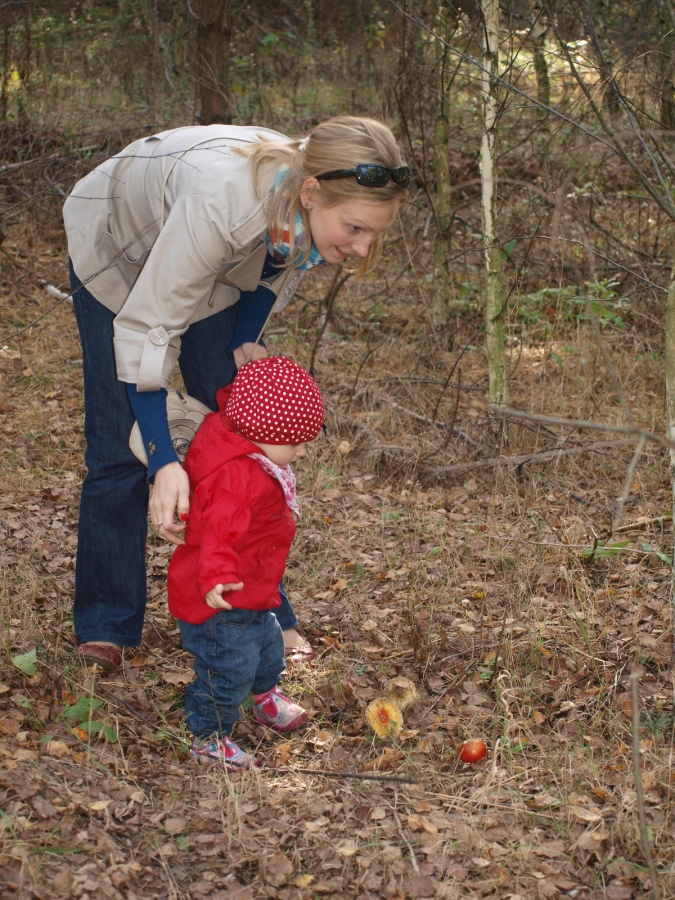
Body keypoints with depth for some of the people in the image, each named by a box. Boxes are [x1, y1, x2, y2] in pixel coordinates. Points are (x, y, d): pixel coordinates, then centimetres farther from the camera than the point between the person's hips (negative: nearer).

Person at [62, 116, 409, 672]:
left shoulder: (317, 206, -28)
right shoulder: (222, 199, -47)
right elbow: (146, 328, -42)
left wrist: (246, 340, -15)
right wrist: (163, 461, -45)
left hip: (216, 269, 5)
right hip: (119, 254, -5)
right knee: (120, 446, -4)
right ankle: (104, 626, 11)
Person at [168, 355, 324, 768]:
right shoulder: (238, 476, -34)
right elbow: (220, 529, -47)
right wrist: (217, 575, -60)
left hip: (252, 594, 11)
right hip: (222, 598, -11)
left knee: (267, 642, 30)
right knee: (230, 668, -3)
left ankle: (267, 696, 58)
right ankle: (209, 738, 18)